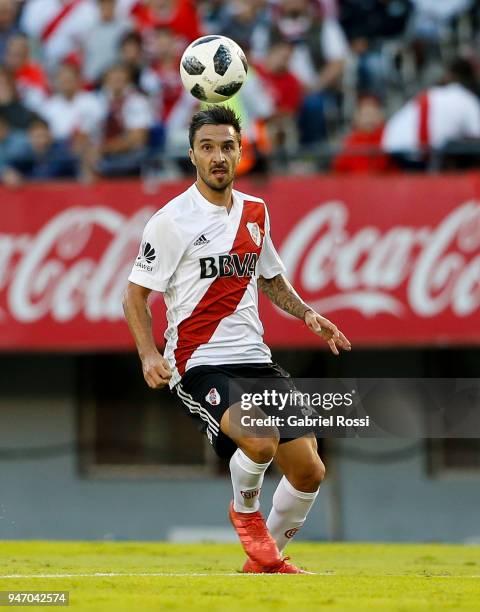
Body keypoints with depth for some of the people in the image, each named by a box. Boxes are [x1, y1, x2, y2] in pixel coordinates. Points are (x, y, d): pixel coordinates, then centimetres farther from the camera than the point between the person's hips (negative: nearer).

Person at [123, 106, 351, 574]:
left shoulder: (255, 212, 10)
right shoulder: (172, 220, -8)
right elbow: (135, 294, -4)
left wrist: (307, 314, 11)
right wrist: (149, 354, -18)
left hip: (254, 358, 6)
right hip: (198, 363, -6)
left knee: (308, 472, -2)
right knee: (261, 441, -32)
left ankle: (266, 560, 23)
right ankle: (245, 510, 2)